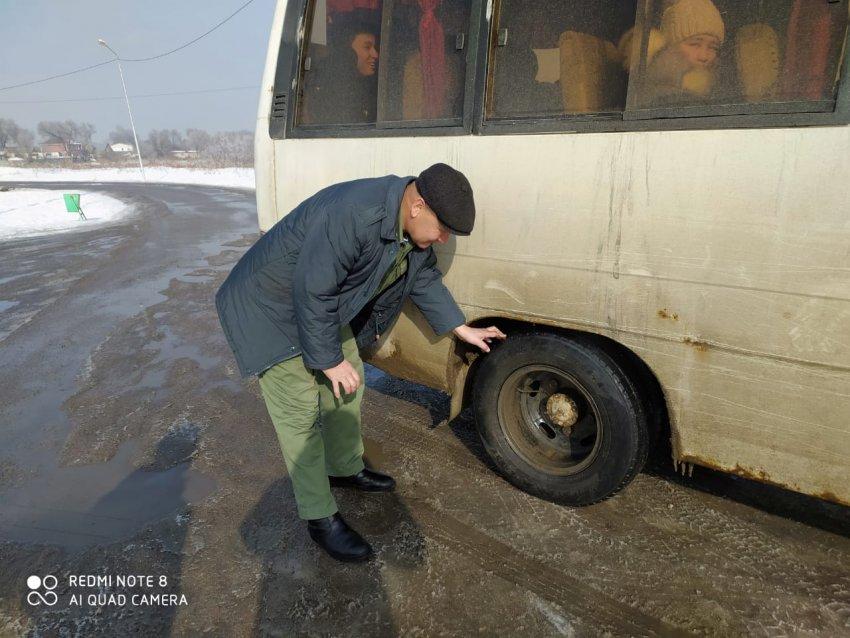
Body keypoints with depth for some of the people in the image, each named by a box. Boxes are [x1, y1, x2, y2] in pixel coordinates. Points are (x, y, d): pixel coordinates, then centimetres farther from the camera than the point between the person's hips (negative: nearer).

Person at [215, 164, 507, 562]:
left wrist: (462, 329, 11)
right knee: (300, 413, -6)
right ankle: (320, 518, 9)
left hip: (325, 306, 9)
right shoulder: (353, 215, -36)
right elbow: (312, 292, -32)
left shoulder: (411, 227, -6)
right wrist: (330, 360, -22)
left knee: (348, 387, 16)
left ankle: (345, 469, 38)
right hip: (271, 309, -9)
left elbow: (425, 278, 9)